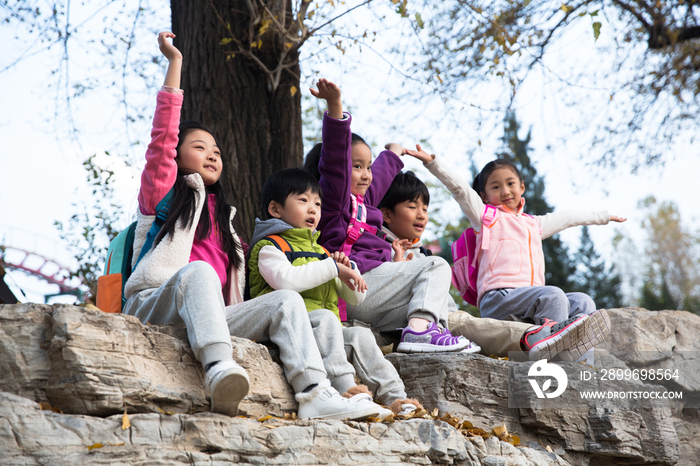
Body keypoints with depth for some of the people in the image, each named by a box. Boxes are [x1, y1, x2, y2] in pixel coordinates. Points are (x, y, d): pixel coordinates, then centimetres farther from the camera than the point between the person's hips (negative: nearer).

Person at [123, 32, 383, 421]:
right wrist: (174, 62, 2)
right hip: (153, 305, -5)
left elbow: (234, 283, 26)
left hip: (209, 313, 5)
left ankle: (314, 393, -37)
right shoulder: (161, 193, 16)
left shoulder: (224, 217, 32)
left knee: (287, 300, -15)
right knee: (199, 270, -35)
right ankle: (219, 371, -59)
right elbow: (162, 139, 2)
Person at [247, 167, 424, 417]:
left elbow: (355, 298, 27)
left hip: (325, 330, 7)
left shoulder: (319, 251, 29)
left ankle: (394, 397, -26)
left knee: (360, 335, -19)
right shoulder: (270, 247, 3)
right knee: (325, 317, -34)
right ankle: (344, 388, -48)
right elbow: (285, 279, -22)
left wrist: (349, 271, 5)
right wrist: (332, 267, -16)